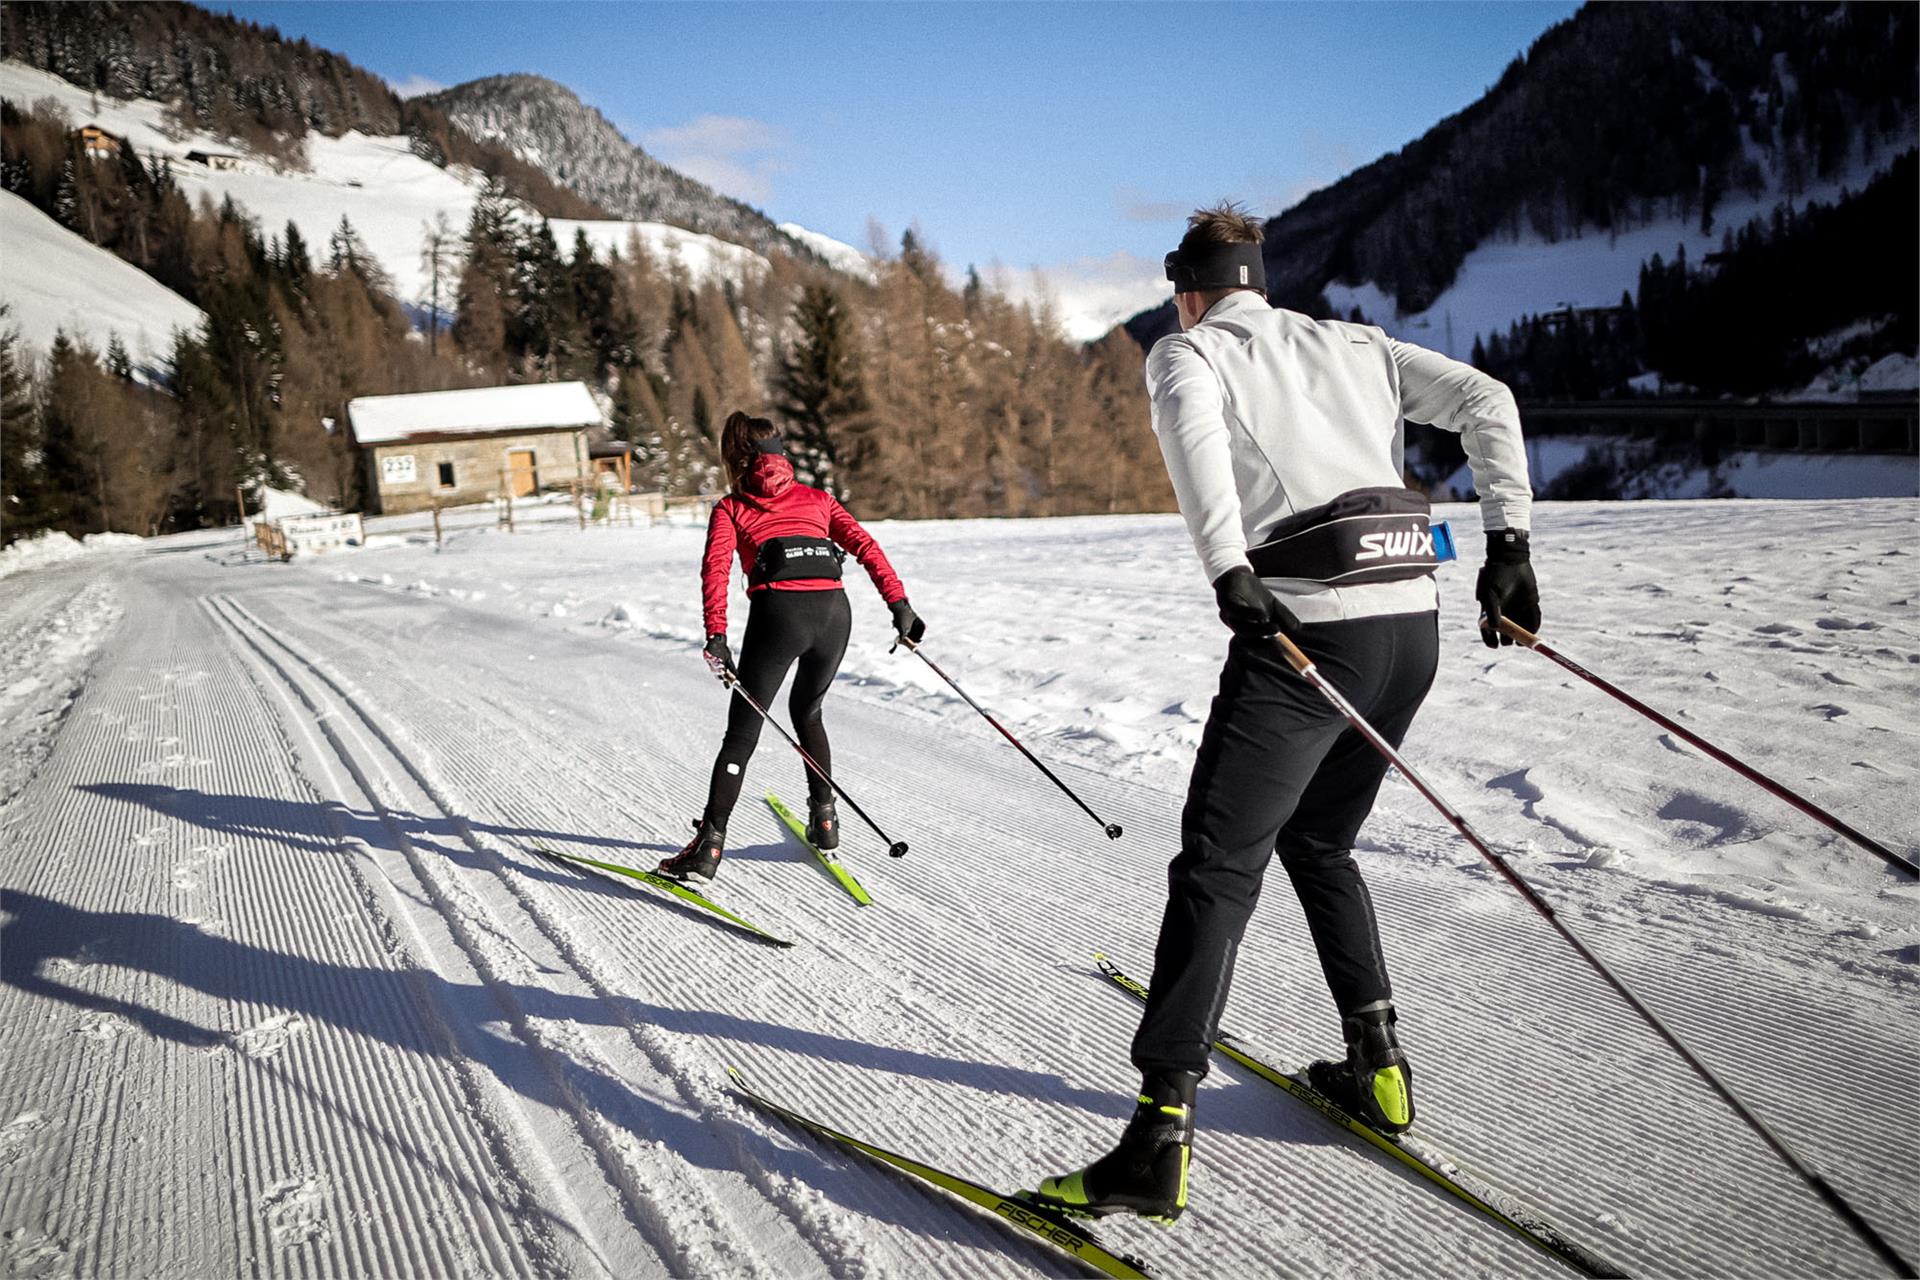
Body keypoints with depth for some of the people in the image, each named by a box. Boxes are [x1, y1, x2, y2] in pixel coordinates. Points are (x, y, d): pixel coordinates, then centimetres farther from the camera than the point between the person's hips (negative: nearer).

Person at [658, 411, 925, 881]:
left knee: (742, 731, 4)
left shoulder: (731, 508, 19)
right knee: (807, 712, 27)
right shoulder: (816, 498, 26)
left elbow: (716, 567, 0)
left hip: (779, 611, -3)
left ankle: (710, 843, -2)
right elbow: (865, 545, 12)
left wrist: (716, 634, -8)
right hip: (834, 611, 3)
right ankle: (823, 818, 29)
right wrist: (898, 602, 6)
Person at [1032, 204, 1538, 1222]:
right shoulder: (1354, 344, 24)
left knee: (1218, 867, -5)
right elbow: (1484, 401, 13)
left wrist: (1229, 572, -26)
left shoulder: (1186, 351, 9)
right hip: (1413, 623, 7)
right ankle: (1377, 1064, 28)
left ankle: (1162, 1133, -6)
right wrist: (1507, 544, 8)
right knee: (1320, 844, 24)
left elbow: (1193, 427, -16)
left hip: (1306, 629, -6)